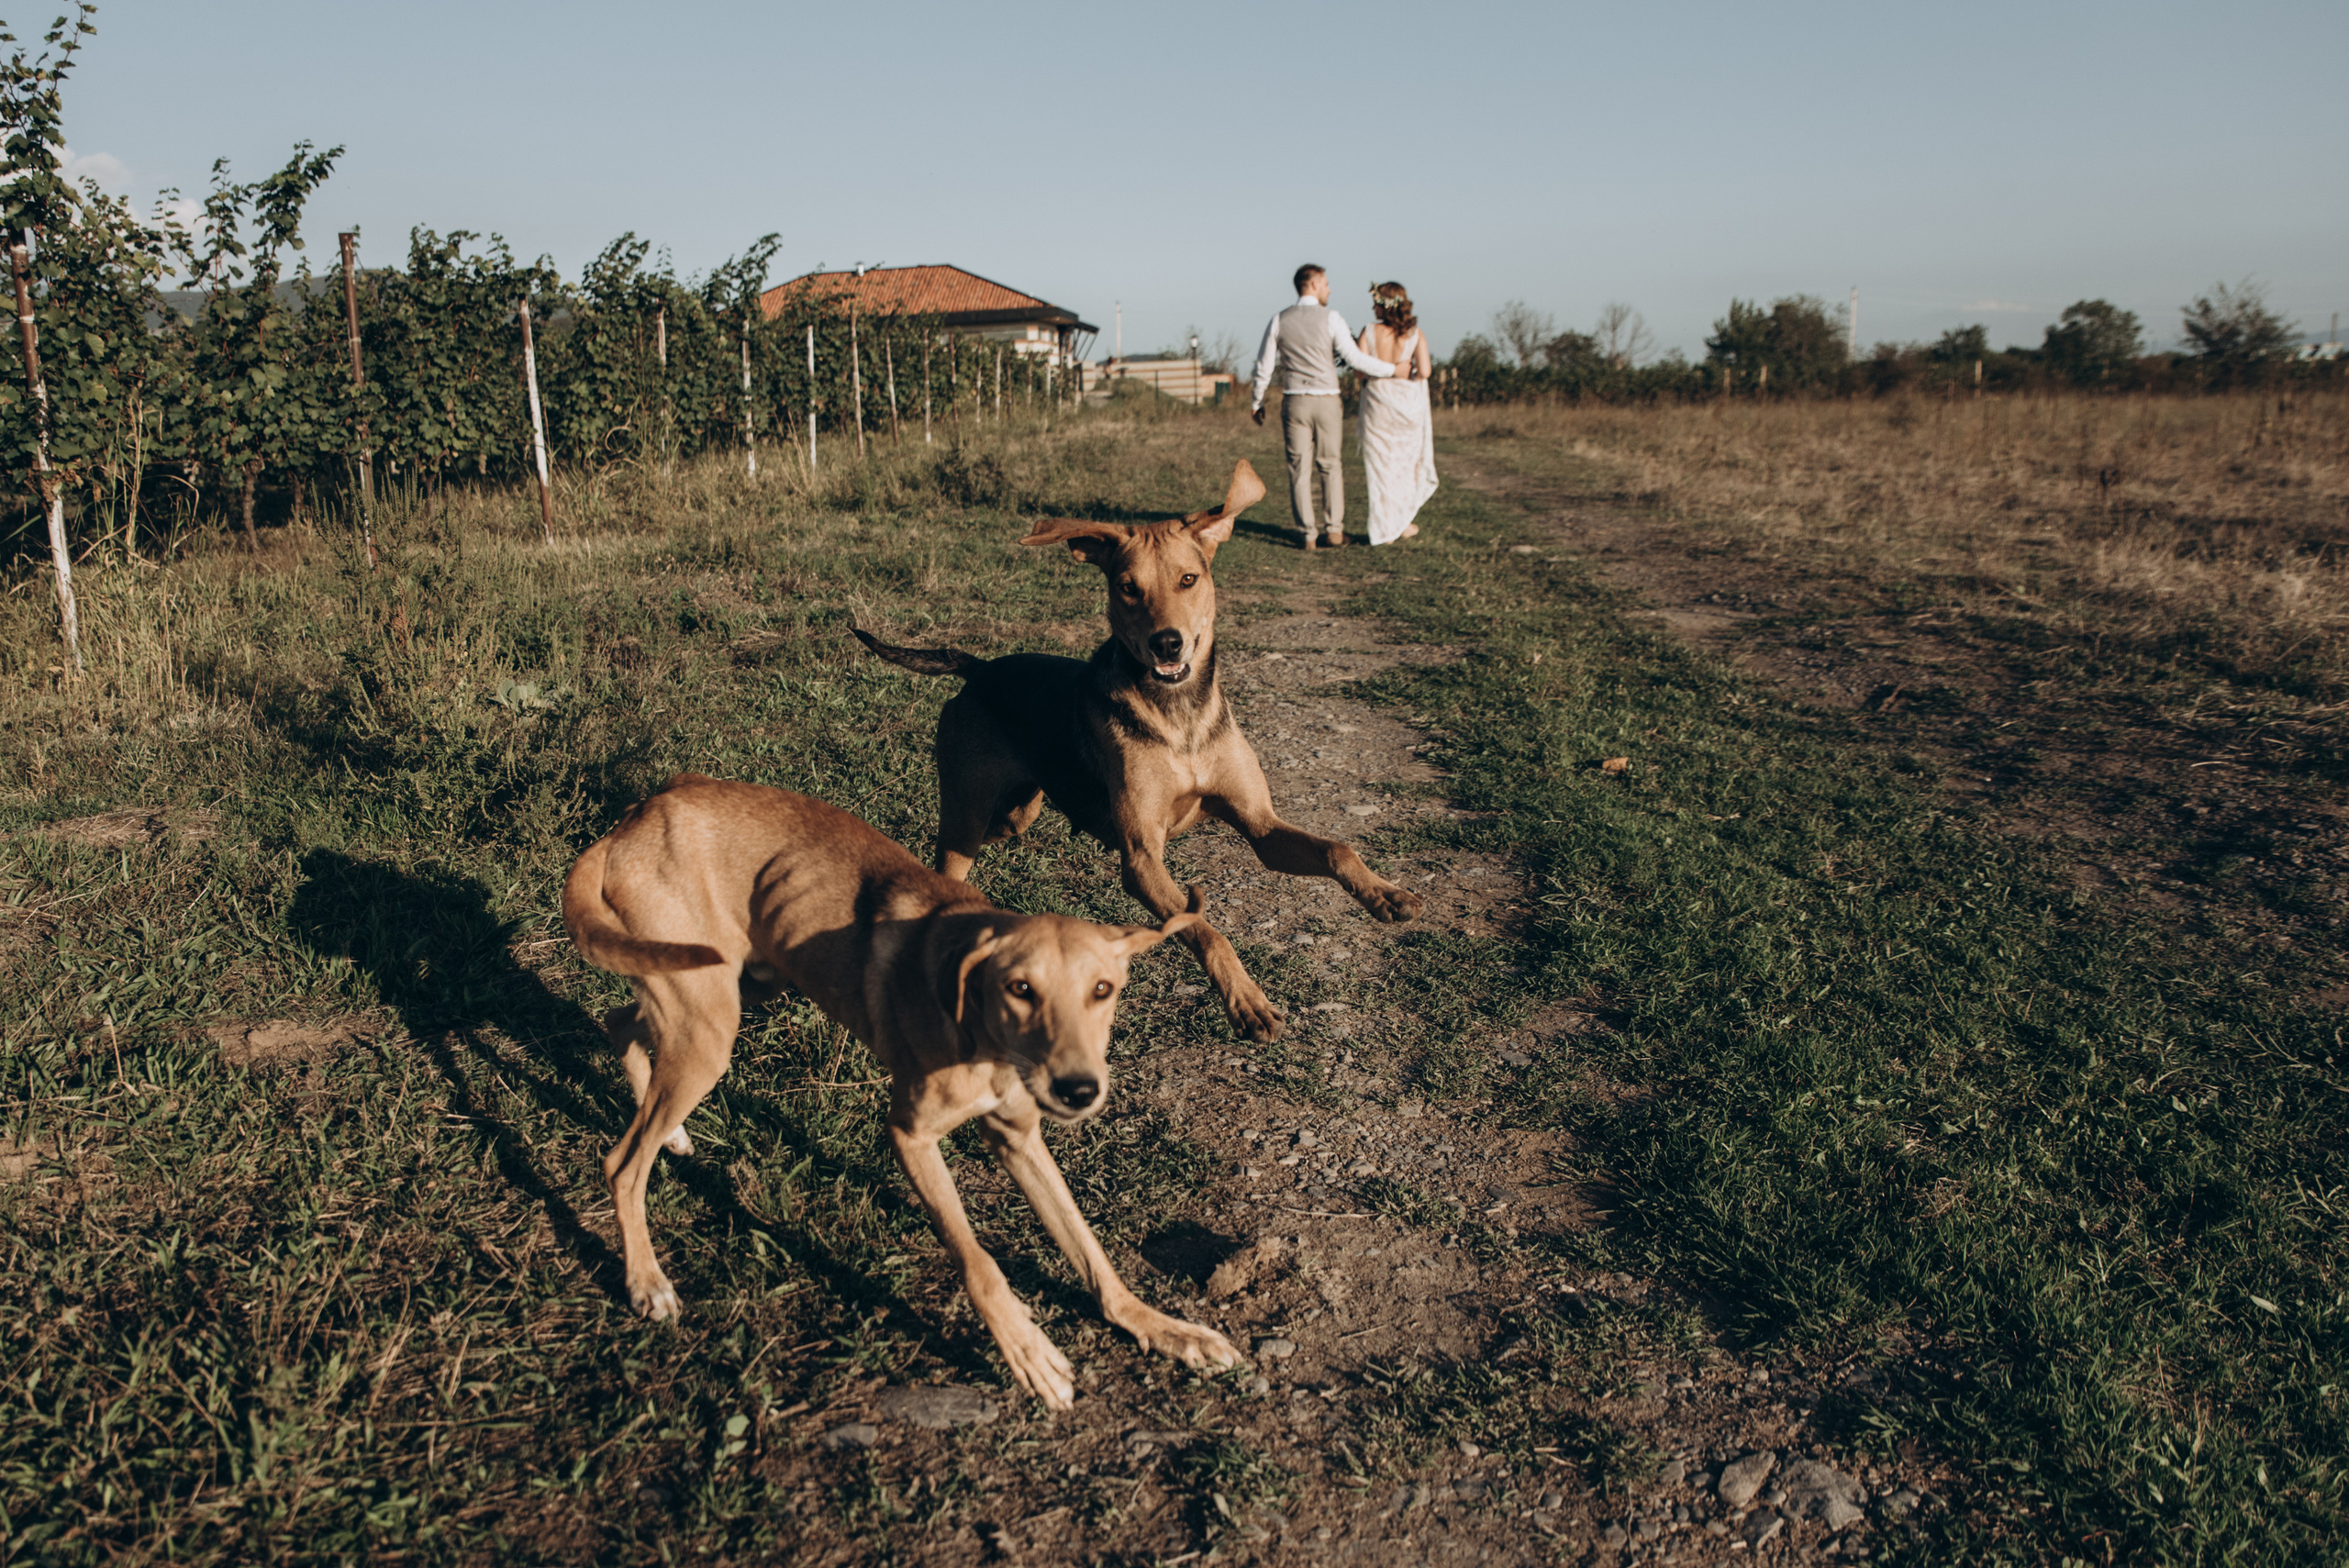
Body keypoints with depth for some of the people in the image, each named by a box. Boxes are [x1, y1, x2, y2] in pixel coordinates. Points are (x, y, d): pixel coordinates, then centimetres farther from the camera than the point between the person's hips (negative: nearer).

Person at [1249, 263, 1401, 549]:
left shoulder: (1279, 321, 4)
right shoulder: (1330, 318, -5)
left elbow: (1264, 365, 6)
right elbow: (1354, 358, -9)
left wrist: (1258, 403, 17)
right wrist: (1391, 369, 1)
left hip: (1294, 402, 1)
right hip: (1326, 401, -1)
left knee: (1299, 469, 3)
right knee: (1330, 466, 12)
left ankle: (1306, 534, 2)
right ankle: (1334, 529, 10)